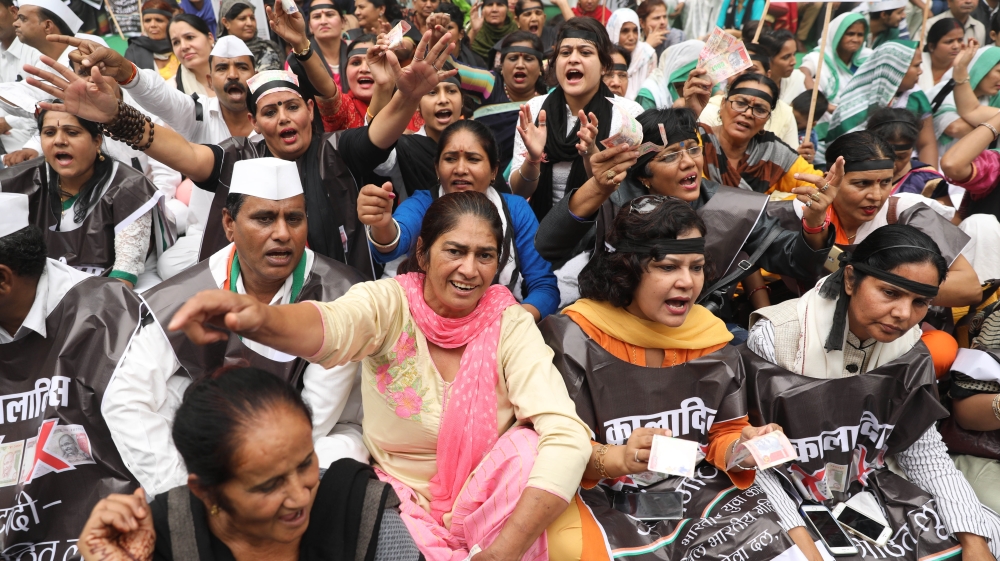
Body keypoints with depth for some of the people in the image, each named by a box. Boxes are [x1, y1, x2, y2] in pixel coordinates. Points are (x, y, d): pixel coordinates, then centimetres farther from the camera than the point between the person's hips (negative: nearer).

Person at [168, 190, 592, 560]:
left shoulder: (510, 323, -10)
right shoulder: (389, 302, -12)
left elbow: (566, 435, -21)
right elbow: (332, 329, -35)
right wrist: (258, 317, -58)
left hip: (489, 502, 2)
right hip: (400, 501, -1)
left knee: (529, 447, -25)